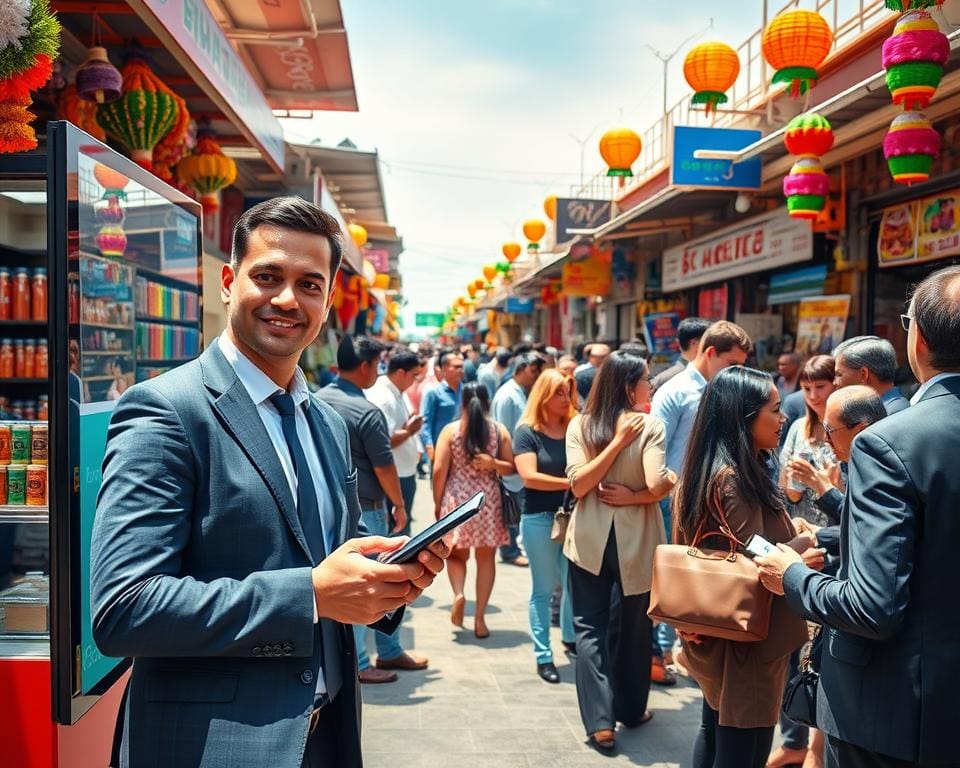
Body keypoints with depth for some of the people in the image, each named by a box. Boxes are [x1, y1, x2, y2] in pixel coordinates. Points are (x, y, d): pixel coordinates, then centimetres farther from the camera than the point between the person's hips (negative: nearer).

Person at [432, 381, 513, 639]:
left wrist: (437, 503, 3)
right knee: (486, 558, 10)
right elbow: (511, 468, 2)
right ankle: (479, 617, 10)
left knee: (456, 553, 17)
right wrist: (493, 463, -8)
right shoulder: (500, 430, 1)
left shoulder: (450, 430, -4)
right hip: (488, 500, 1)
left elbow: (439, 471, -6)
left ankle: (458, 594, -9)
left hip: (457, 499, -1)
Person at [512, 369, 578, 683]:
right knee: (543, 589, 6)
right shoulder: (527, 432, -6)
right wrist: (571, 482, -18)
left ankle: (570, 636, 36)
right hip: (540, 518, -3)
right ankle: (543, 656, 15)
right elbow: (529, 476, -15)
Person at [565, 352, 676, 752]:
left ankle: (600, 720, 3)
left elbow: (578, 485, -12)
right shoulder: (649, 426, -11)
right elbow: (657, 486, -21)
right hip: (636, 539, -1)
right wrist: (632, 497, -2)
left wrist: (617, 441, -13)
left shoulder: (580, 425, -2)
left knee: (589, 627, 9)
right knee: (635, 626, 17)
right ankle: (631, 709, 32)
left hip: (589, 538, 1)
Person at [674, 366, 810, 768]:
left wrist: (788, 535, 8)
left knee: (714, 730, 22)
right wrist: (805, 542, -8)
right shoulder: (735, 479, -23)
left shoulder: (704, 471, 5)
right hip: (747, 639, -10)